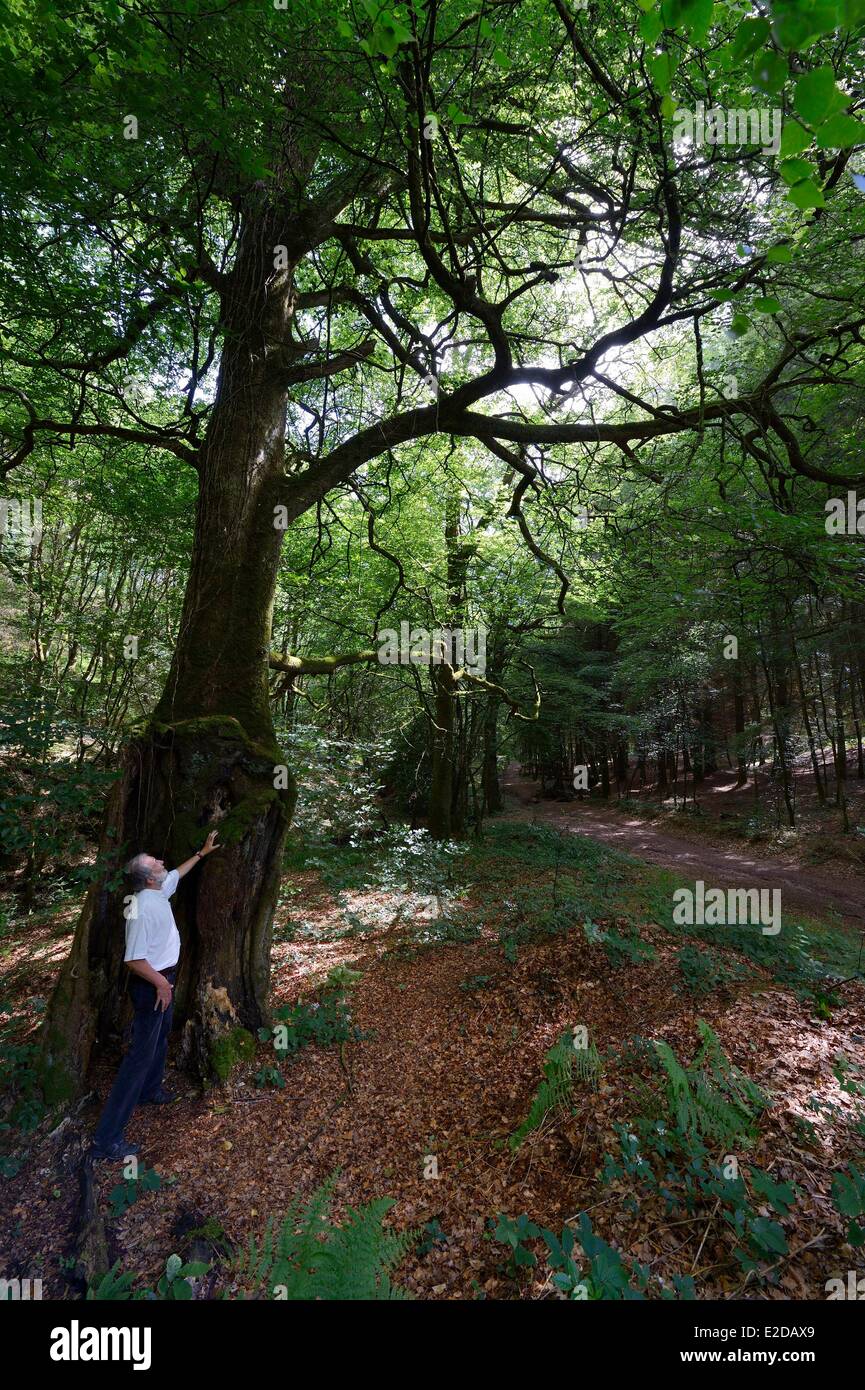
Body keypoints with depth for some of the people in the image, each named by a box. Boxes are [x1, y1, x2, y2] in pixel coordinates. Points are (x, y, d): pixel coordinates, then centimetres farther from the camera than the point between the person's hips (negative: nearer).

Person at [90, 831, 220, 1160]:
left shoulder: (160, 891, -4)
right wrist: (161, 983, -20)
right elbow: (134, 960, -29)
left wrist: (202, 852, 24)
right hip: (151, 985, -10)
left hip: (164, 979, 10)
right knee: (142, 1052, -4)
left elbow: (178, 872, 19)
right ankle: (107, 1138, 4)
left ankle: (150, 1090, 48)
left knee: (160, 1040, 27)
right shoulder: (142, 909, -31)